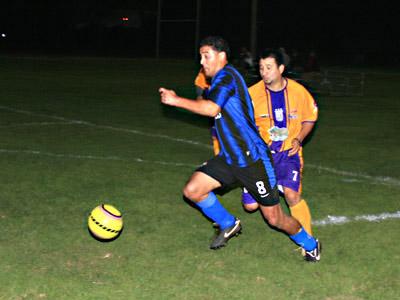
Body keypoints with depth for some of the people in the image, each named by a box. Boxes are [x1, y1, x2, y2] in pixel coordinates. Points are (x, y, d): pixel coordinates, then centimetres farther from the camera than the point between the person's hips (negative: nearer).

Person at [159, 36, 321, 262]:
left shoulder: (226, 76, -17)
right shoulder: (220, 79, 12)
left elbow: (211, 108, -31)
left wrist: (175, 100, -25)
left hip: (254, 160, -9)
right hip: (230, 158, 9)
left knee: (274, 218, 2)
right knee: (192, 190, -6)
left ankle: (311, 244, 29)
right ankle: (229, 225, 18)